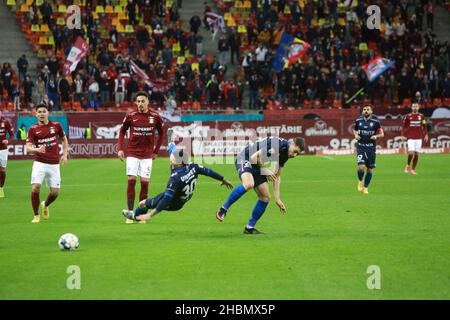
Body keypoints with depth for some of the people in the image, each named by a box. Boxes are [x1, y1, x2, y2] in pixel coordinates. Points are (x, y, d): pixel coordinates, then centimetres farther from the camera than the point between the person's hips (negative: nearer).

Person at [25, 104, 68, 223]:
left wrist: (64, 155, 6)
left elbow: (64, 139, 18)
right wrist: (37, 149, -27)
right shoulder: (33, 129, -1)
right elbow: (28, 148, -6)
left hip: (54, 164, 2)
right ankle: (36, 215, 0)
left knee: (55, 192, -1)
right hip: (40, 163, -2)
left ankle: (45, 205, 34)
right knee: (35, 188, -18)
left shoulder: (56, 125, 3)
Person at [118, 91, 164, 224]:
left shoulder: (155, 117, -3)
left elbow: (161, 133, 11)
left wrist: (156, 151, 9)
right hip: (132, 153, 0)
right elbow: (122, 131, 10)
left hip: (147, 154, 1)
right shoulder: (130, 116, -3)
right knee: (131, 180, -7)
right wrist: (120, 149, 3)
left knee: (145, 182, -3)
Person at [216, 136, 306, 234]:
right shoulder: (276, 145, -27)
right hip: (244, 159, -9)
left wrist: (277, 198, 8)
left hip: (257, 166, 9)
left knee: (265, 197, 1)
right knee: (248, 184, -37)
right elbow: (254, 157, -25)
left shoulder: (285, 154, 2)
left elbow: (277, 176, 11)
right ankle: (223, 209, -25)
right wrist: (264, 169, -11)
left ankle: (250, 227, 11)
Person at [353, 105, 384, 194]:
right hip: (361, 146, 0)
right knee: (361, 167, -17)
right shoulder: (358, 120, 1)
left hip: (371, 147, 0)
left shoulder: (375, 121, -5)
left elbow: (382, 134, 0)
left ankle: (366, 187, 23)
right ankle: (360, 181, 14)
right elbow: (355, 130, 19)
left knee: (370, 169, 5)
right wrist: (355, 135, -2)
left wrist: (376, 136, -21)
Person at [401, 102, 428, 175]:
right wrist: (403, 135, -1)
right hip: (411, 137, -2)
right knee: (411, 153, -15)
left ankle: (413, 169, 14)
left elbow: (424, 126, 13)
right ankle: (408, 165, 11)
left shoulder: (421, 116, 7)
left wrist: (426, 135, 6)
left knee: (416, 154, 3)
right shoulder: (408, 116, 2)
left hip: (419, 137, 2)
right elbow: (404, 126, 6)